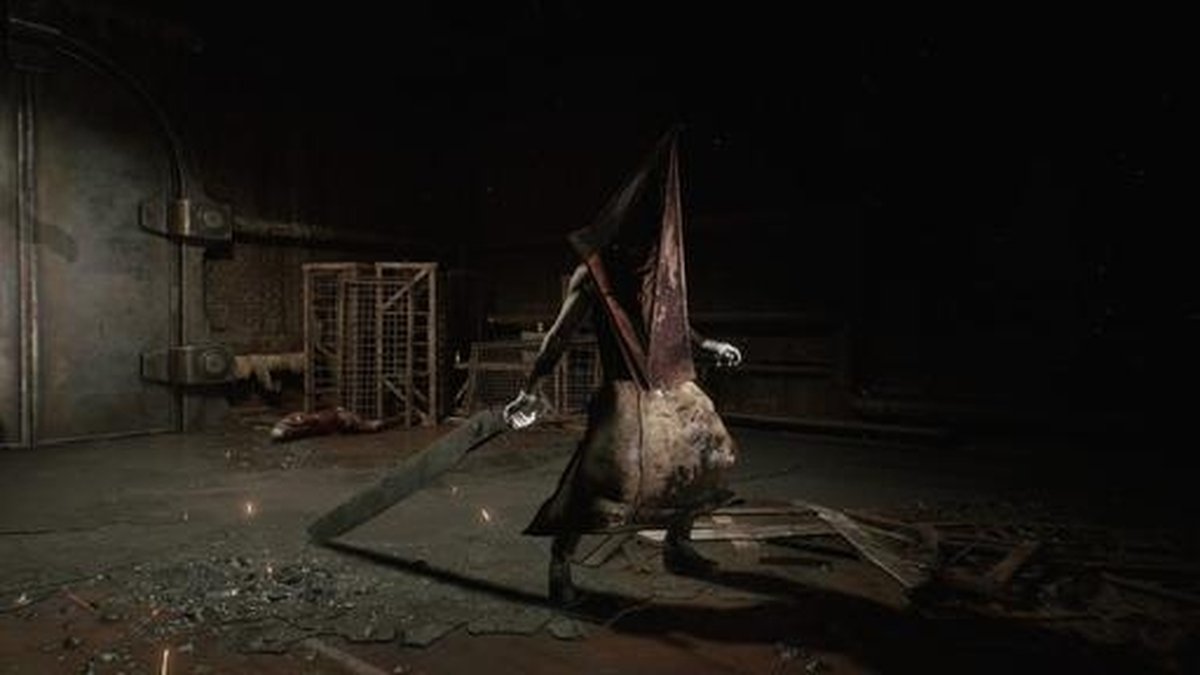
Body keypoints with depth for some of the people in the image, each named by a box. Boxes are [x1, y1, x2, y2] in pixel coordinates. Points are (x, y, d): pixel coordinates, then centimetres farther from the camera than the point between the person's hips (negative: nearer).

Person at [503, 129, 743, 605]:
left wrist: (708, 345, 31)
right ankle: (559, 566, 1)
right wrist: (532, 387, -15)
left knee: (705, 458, 12)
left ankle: (677, 546, 30)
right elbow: (562, 331, -10)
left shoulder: (661, 265, 13)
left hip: (672, 384, 8)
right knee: (599, 476, -17)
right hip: (625, 389, -8)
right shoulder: (597, 272, -7)